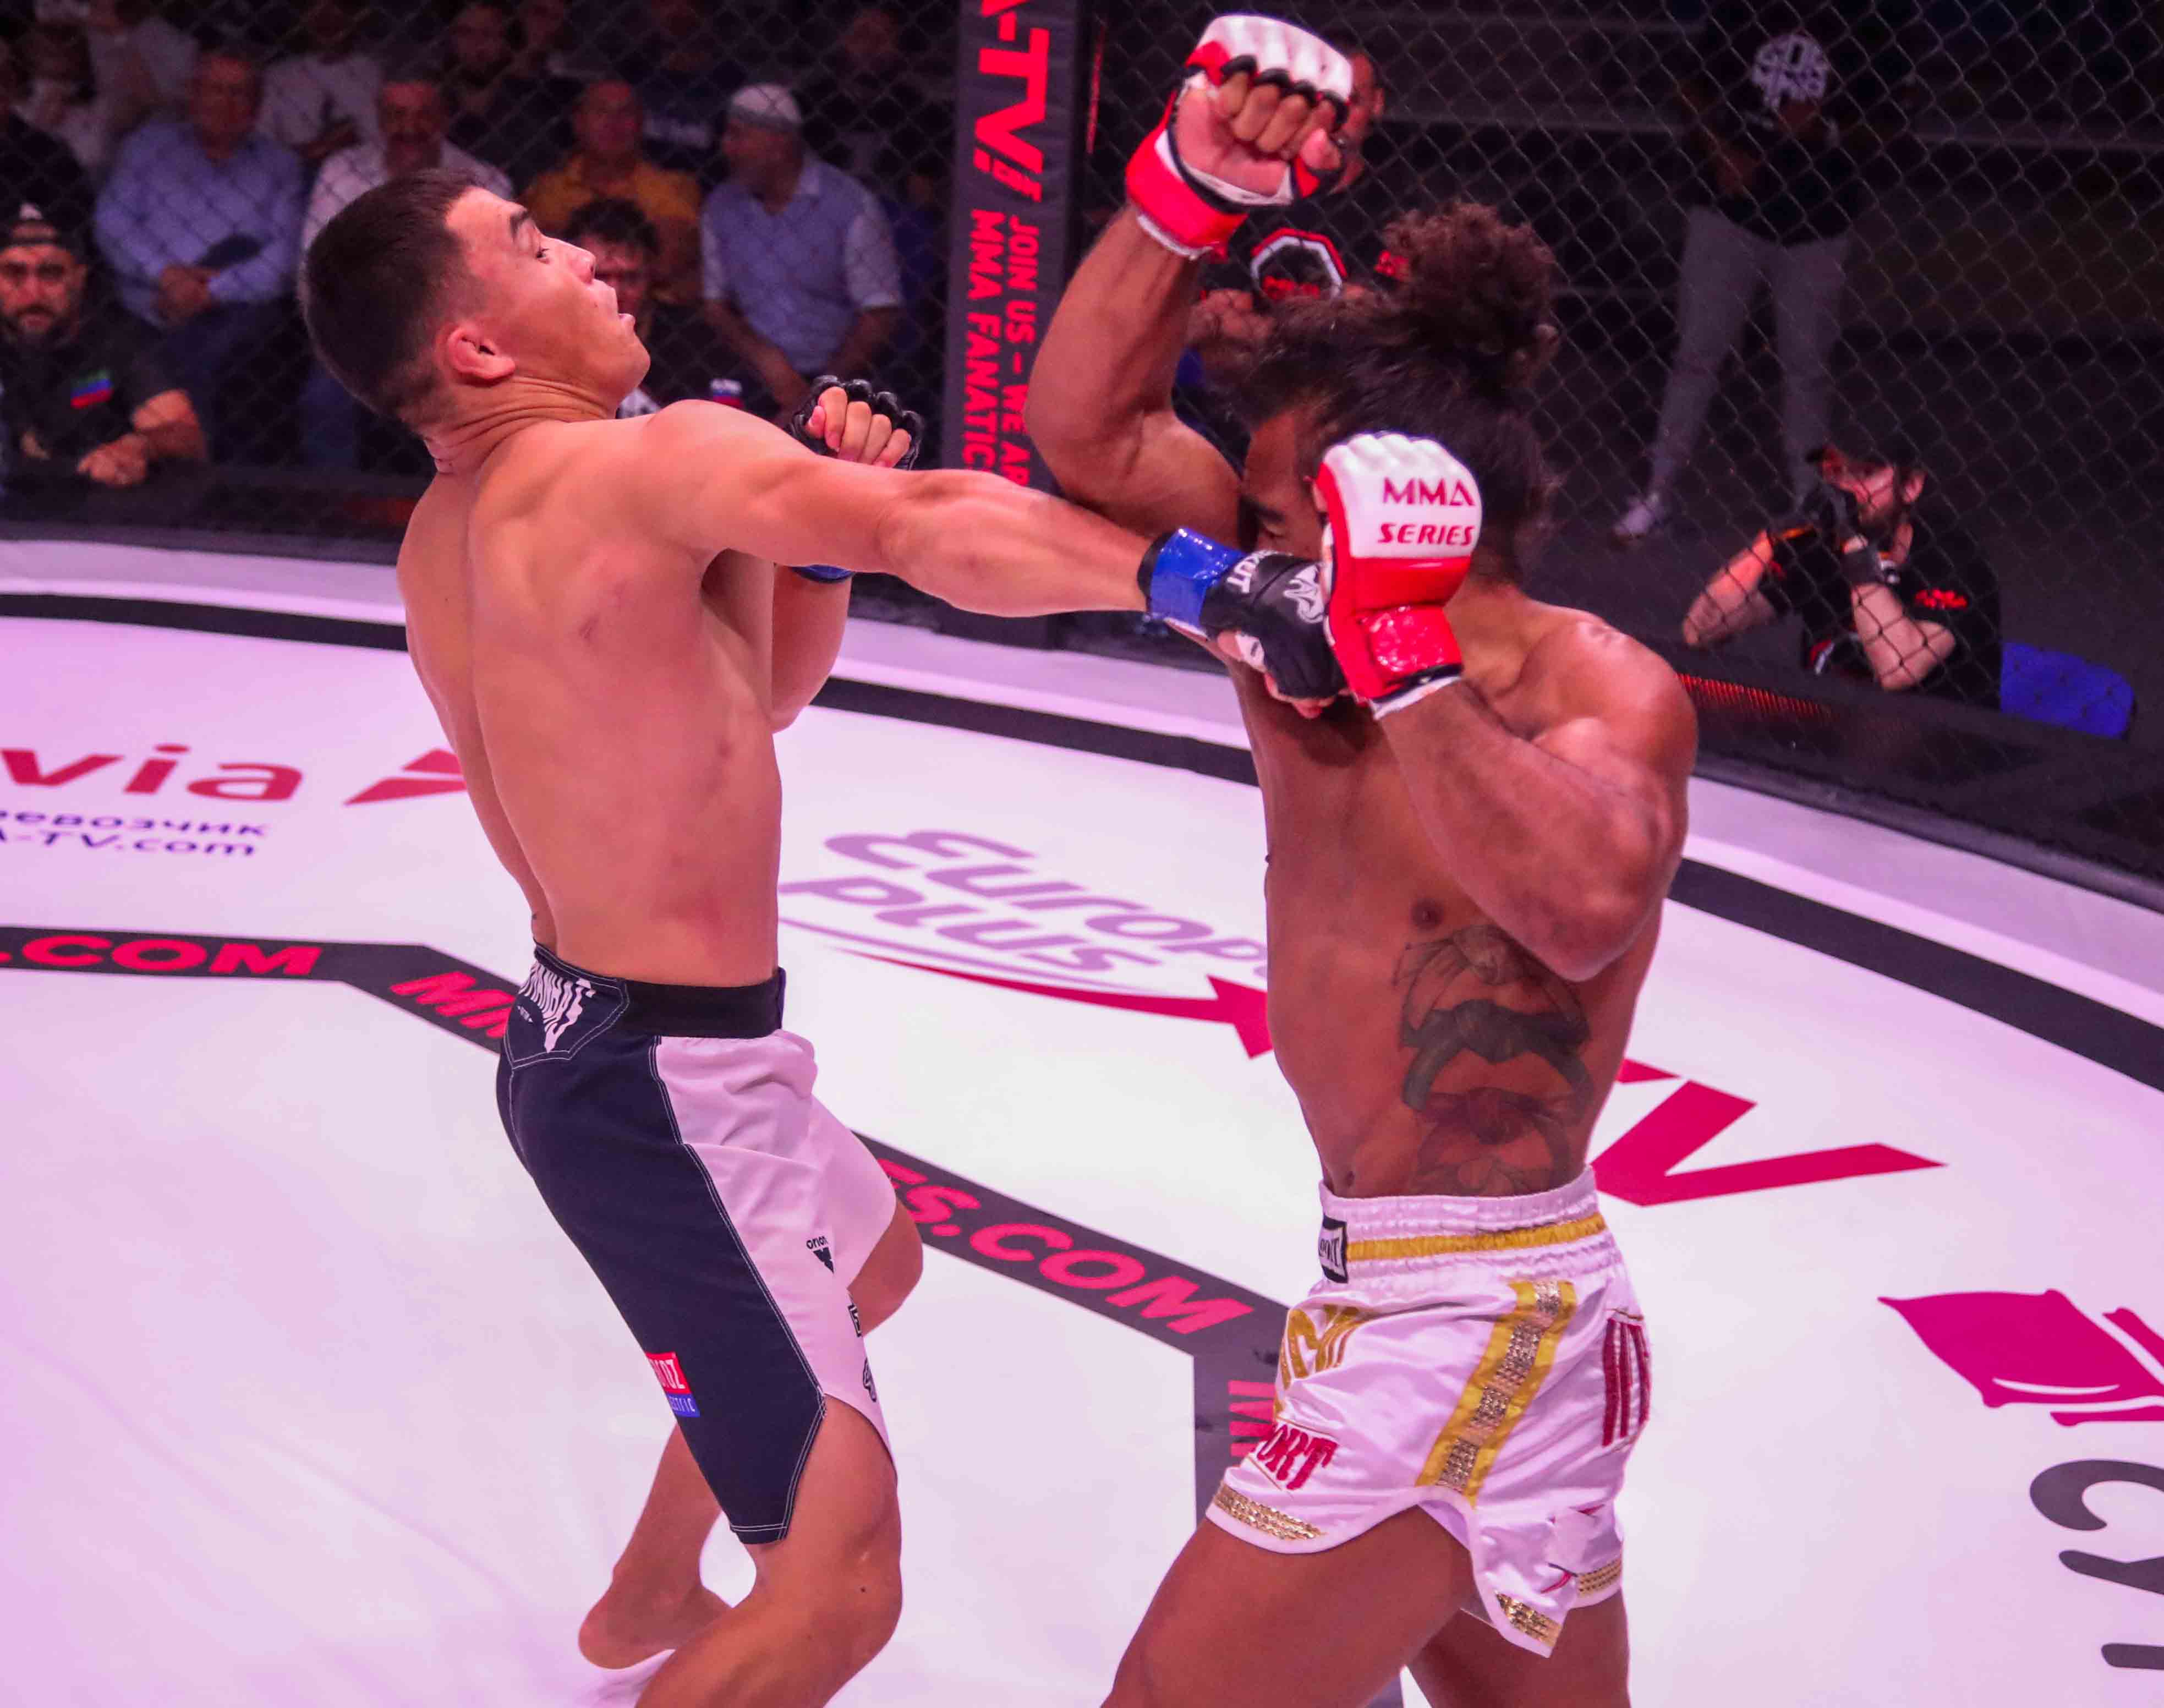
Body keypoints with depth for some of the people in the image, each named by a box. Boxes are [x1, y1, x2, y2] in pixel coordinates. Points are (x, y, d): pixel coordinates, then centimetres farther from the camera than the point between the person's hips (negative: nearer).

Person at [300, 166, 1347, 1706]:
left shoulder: (454, 534, 8)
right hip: (662, 1090, -11)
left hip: (592, 1036, 11)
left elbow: (757, 697, 15)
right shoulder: (648, 462, -21)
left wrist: (821, 520, 1)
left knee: (872, 1260, 38)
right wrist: (1203, 575, -40)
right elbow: (941, 533, -38)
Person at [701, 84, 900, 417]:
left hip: (837, 377, -4)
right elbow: (715, 306, 13)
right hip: (755, 382, 4)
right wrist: (763, 356, -8)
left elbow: (881, 315, -5)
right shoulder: (721, 209, 10)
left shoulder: (853, 207, -4)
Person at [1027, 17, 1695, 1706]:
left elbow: (1585, 907, -36)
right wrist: (1189, 189, -9)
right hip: (1390, 1297, 8)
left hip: (1471, 1327, -8)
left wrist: (1406, 656, -36)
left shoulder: (1604, 690, -14)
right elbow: (1091, 432, 2)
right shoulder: (1310, 617, 4)